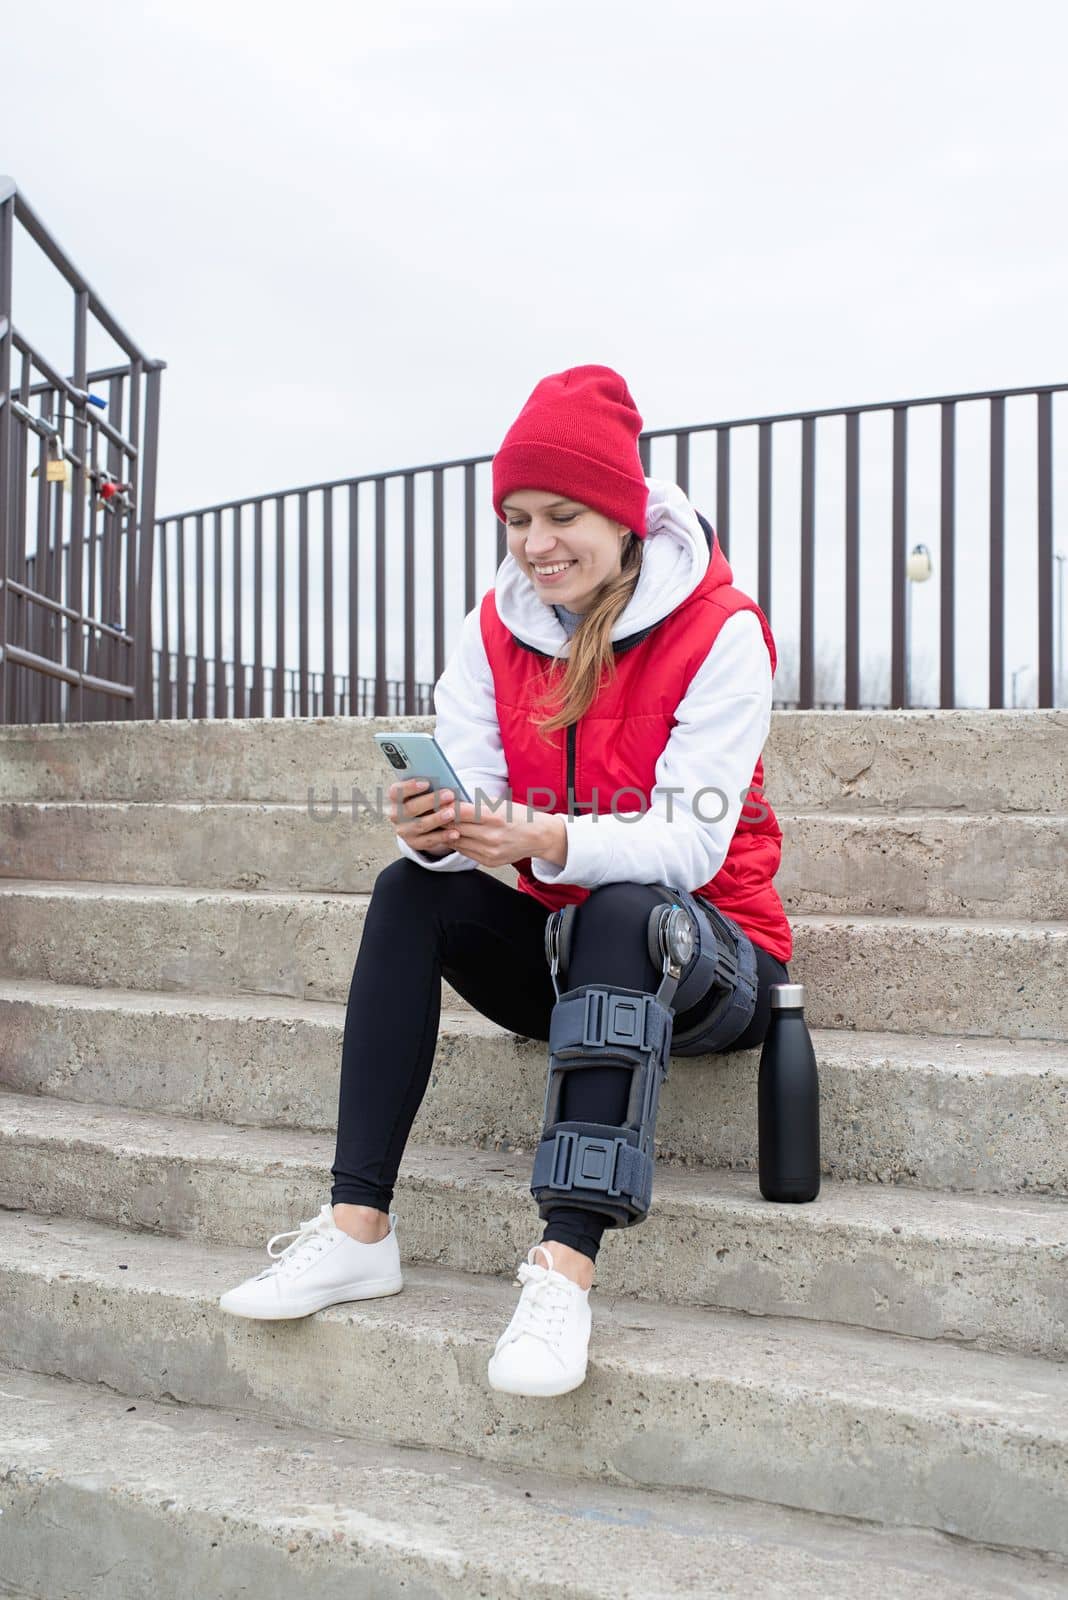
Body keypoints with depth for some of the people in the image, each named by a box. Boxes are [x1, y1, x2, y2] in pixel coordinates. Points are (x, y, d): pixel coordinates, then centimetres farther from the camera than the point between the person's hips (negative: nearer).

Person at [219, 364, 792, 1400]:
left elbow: (692, 843, -23)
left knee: (623, 913, -36)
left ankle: (566, 1263, -43)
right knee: (409, 888, -20)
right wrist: (434, 828, -33)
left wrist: (544, 840, -39)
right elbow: (470, 792, -8)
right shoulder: (499, 627, 1)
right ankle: (358, 1228, -27)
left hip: (706, 952, -4)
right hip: (561, 946, 5)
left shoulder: (718, 631, -15)